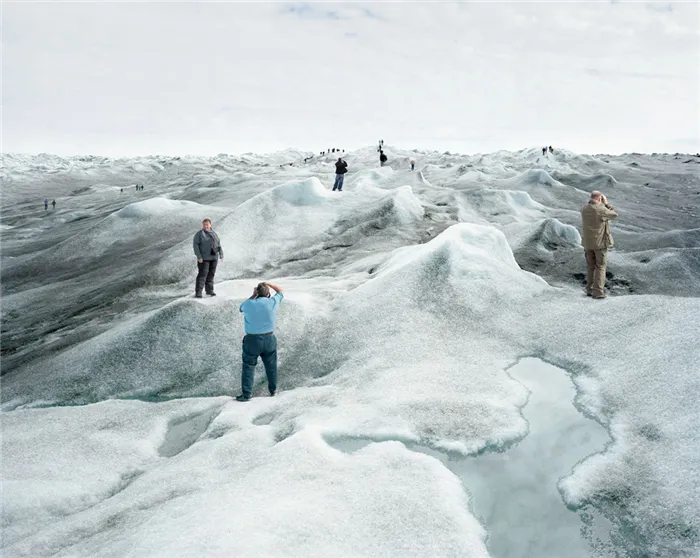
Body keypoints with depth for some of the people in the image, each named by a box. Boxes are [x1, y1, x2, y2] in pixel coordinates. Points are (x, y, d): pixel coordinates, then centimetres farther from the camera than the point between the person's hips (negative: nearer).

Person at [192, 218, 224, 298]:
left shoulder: (214, 234, 13)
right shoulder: (199, 234, -3)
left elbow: (219, 245, 14)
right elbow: (195, 245, -9)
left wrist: (221, 255, 3)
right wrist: (199, 257, -18)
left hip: (213, 258, 5)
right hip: (204, 258, -5)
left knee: (211, 274, 9)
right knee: (202, 274, -11)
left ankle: (209, 290, 20)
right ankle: (198, 292, -11)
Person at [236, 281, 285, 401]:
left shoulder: (249, 304, -8)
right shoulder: (272, 302, -6)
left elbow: (242, 307, 18)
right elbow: (280, 291, 14)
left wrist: (253, 295, 12)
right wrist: (268, 284, 17)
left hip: (252, 340, -2)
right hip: (269, 339, 2)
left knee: (248, 367, 7)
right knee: (271, 366, 17)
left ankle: (246, 394, 6)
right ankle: (273, 390, 31)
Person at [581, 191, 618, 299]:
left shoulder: (584, 209, 1)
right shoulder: (600, 210, -17)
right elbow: (614, 214, -3)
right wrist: (606, 203, 7)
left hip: (588, 243, 6)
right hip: (600, 242, -6)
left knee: (591, 267, 16)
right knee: (600, 267, 1)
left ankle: (590, 289, 20)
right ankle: (598, 292, -1)